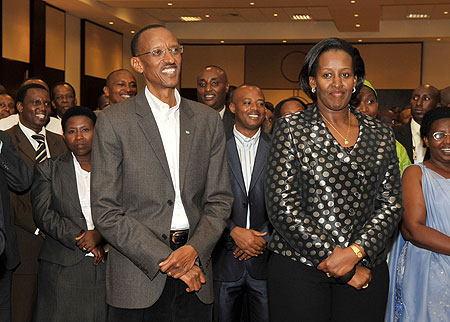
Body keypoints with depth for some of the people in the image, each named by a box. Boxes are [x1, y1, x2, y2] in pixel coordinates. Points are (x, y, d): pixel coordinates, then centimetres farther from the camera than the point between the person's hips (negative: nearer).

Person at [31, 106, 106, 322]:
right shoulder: (48, 169, 8)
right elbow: (43, 213, -1)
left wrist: (100, 234, -14)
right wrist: (79, 237, -11)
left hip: (107, 266, 1)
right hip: (63, 268, -1)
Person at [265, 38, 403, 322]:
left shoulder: (380, 134, 9)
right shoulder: (291, 128, 0)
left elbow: (391, 203, 6)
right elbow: (282, 206, -7)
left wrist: (356, 252, -11)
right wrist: (339, 262, -11)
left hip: (365, 270, 3)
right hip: (298, 268, -2)